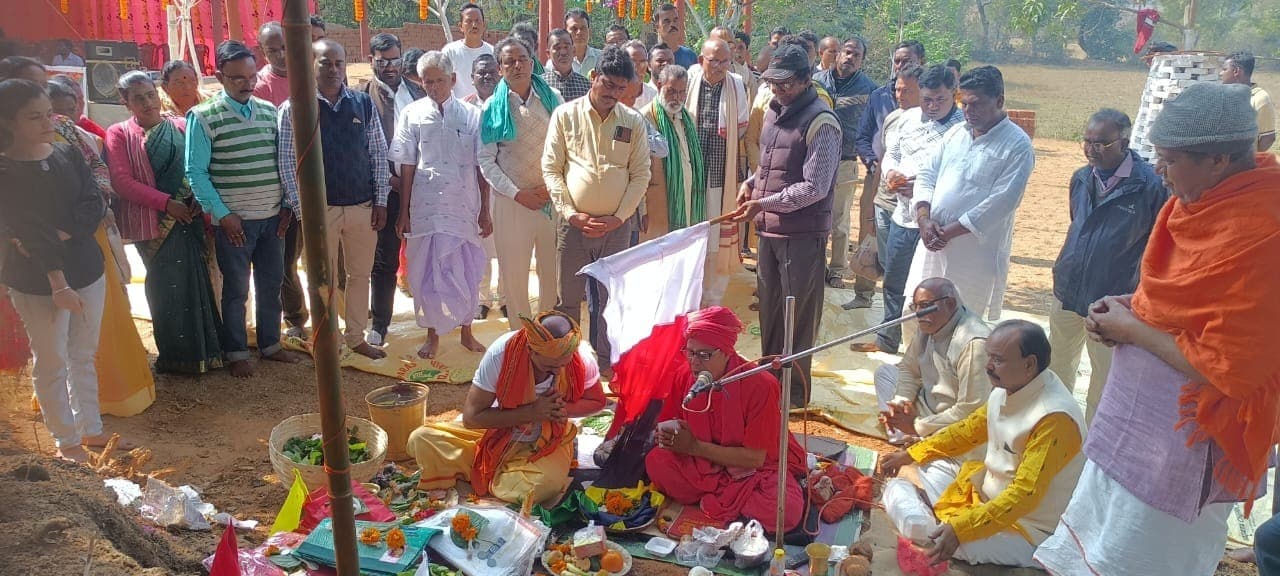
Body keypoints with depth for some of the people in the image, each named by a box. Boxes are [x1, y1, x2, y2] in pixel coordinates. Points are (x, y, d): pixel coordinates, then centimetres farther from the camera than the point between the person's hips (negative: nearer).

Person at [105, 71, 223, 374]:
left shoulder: (182, 127, 9)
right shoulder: (119, 134, 1)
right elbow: (122, 181, -7)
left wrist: (201, 202, -8)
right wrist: (167, 203, -13)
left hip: (190, 216, 2)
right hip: (152, 221, -2)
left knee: (196, 281, 4)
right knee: (168, 287, 3)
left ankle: (202, 347, 17)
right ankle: (175, 354, 16)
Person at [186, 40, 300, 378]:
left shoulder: (269, 111, 6)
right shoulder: (203, 117, -8)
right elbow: (196, 172, -9)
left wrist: (288, 205, 3)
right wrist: (222, 214, -13)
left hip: (273, 217, 4)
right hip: (234, 221, -4)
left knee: (271, 284, 13)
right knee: (236, 289, 7)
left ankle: (270, 344, 29)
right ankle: (236, 353, 21)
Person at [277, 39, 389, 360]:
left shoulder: (364, 104, 2)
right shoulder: (294, 108, -6)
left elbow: (379, 154, 5)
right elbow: (287, 162, -6)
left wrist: (381, 200, 2)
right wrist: (301, 210, -8)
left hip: (363, 206, 3)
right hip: (320, 208, -2)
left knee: (360, 274, 13)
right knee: (325, 279, 10)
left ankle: (356, 337, 29)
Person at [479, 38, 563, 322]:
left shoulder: (551, 98, 3)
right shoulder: (493, 107, 1)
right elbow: (486, 160, -1)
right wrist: (517, 193, -10)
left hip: (553, 197, 1)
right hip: (511, 200, 0)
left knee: (553, 270, 8)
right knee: (513, 272, 5)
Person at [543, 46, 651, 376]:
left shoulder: (634, 122, 3)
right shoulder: (565, 115, 0)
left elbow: (640, 175, 3)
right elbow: (551, 168, -1)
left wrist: (619, 216, -7)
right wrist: (570, 213, -9)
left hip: (617, 225, 1)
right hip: (573, 223, -1)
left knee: (610, 297, 8)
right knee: (568, 298, 8)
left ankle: (605, 362, 22)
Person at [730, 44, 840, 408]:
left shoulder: (821, 122, -15)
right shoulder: (774, 112, 11)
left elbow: (815, 187, -20)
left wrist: (763, 204, -21)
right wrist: (751, 184, 3)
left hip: (802, 234, -8)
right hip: (770, 229, 8)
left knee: (798, 315, 2)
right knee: (770, 309, 18)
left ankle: (795, 393, 15)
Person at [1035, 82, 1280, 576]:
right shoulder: (1204, 201, 0)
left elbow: (1228, 369, -26)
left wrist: (1132, 329, -16)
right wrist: (1132, 306, 0)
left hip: (1185, 434, -9)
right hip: (1143, 409, 9)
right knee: (1097, 532, 24)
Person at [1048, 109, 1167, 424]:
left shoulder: (1150, 185, -17)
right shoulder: (1081, 178, 1)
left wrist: (1134, 296, -10)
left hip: (1112, 300, -5)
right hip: (1067, 290, 6)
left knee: (1104, 374, 11)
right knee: (1058, 366, 20)